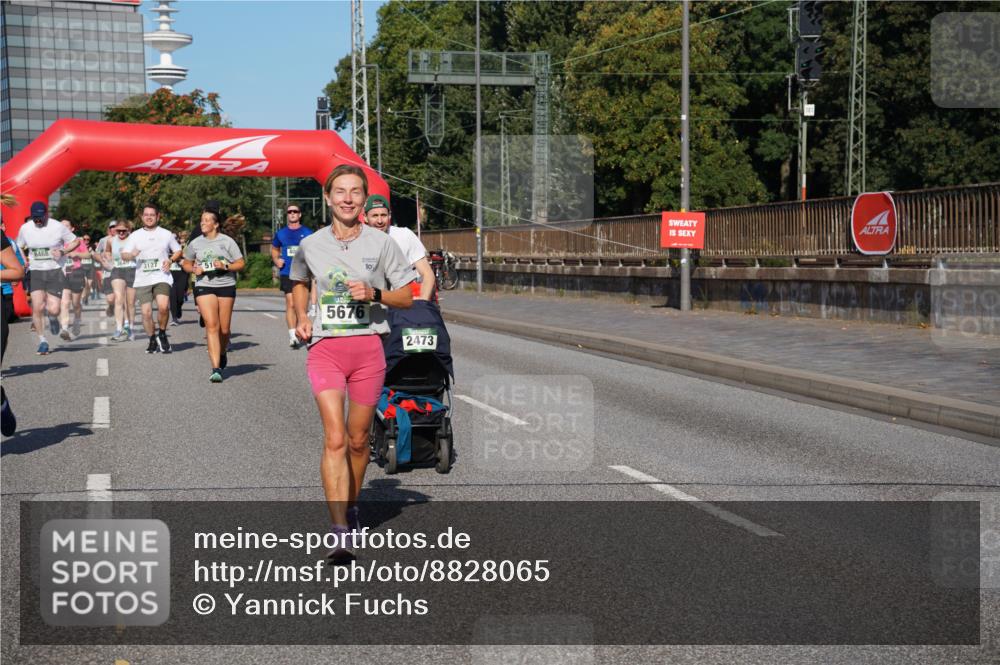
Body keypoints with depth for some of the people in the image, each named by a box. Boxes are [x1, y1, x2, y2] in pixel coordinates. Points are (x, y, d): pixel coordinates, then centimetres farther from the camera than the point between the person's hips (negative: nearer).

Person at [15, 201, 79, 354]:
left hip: (55, 271, -2)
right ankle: (42, 340, 6)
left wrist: (62, 252, -12)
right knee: (37, 308, -11)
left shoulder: (58, 227, -6)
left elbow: (76, 241, 5)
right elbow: (19, 247, 19)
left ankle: (53, 319, 30)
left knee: (53, 310, -9)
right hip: (35, 272, 2)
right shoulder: (25, 228, 3)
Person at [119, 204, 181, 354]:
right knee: (146, 312, -2)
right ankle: (153, 340, 18)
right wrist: (131, 255, -16)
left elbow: (178, 251, 17)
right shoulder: (135, 236, 9)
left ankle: (162, 333, 2)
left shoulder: (166, 234, 9)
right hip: (142, 279, 2)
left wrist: (170, 260, -3)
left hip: (161, 277, -1)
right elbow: (123, 254, 7)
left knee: (163, 306, -23)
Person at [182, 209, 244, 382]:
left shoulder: (227, 241, 1)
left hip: (226, 285, 0)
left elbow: (241, 263, 3)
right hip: (204, 286, 0)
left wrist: (225, 266, -14)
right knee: (211, 325, -13)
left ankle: (222, 354, 38)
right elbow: (186, 263, 20)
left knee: (224, 329, 6)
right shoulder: (195, 243, 7)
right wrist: (194, 269, -1)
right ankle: (216, 369, -18)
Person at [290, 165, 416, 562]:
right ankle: (340, 532, -16)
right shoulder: (310, 245, 4)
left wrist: (374, 294, -13)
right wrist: (301, 318, 8)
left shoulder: (381, 244, 0)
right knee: (335, 439, -13)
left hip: (368, 347, 0)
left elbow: (407, 297, 4)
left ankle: (351, 506, 36)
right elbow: (299, 282, 25)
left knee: (358, 439, 11)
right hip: (325, 347, 0)